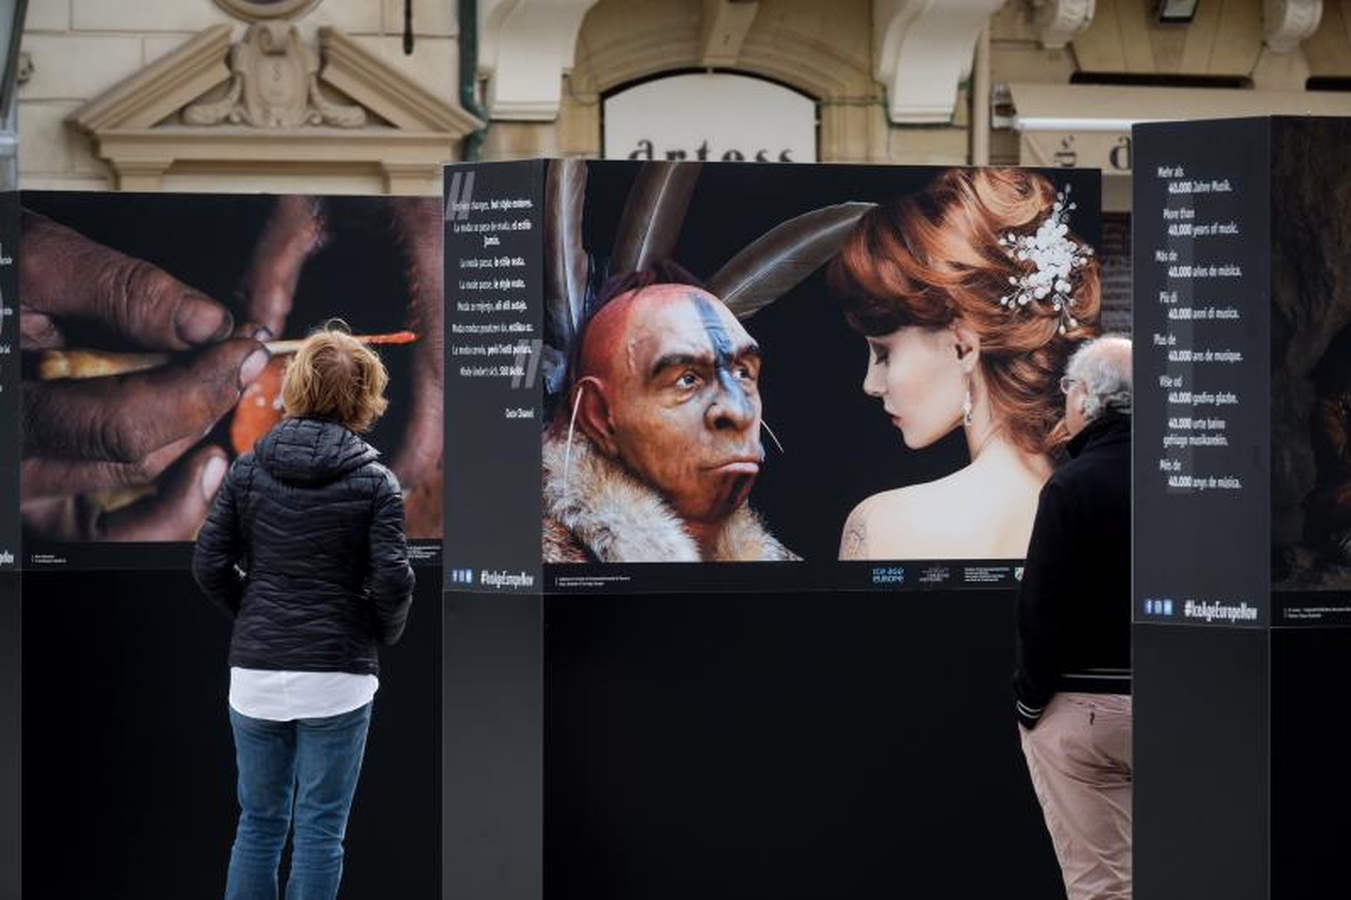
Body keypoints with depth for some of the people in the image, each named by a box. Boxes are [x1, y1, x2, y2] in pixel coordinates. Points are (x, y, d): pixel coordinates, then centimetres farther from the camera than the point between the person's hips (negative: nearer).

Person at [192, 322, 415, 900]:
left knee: (258, 823, 12)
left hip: (255, 672, 3)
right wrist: (385, 633, 8)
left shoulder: (248, 469, 2)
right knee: (320, 829, 3)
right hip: (336, 675, -3)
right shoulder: (373, 480, -6)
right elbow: (392, 580, -12)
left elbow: (209, 565, -1)